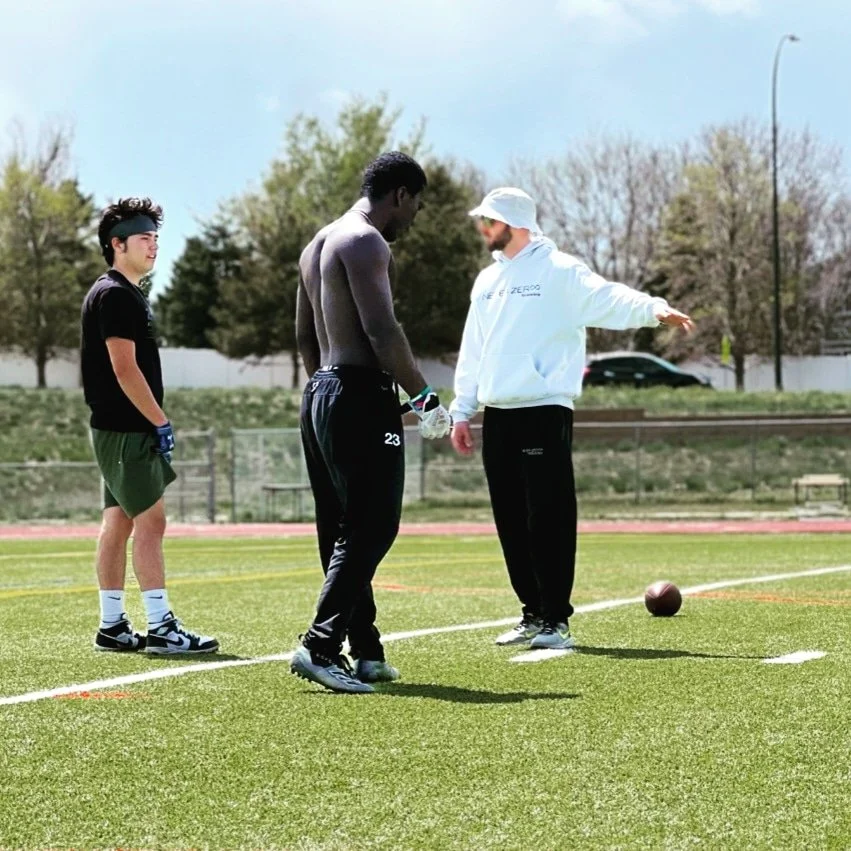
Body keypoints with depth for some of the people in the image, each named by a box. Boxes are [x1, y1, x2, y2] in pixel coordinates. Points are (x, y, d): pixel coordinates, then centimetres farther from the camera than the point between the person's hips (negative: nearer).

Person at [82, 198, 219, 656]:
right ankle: (161, 628, -11)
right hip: (124, 429, -10)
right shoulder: (114, 295, -13)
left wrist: (155, 422, 17)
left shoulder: (128, 294, 18)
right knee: (150, 520, -11)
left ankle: (112, 626, 13)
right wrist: (161, 422, -17)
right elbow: (124, 369, -19)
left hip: (124, 429, 10)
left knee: (118, 522, 10)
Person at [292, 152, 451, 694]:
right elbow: (382, 330, -20)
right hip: (363, 395, -10)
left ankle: (366, 653, 16)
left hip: (321, 392, 10)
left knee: (343, 531, 11)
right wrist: (426, 398, -14)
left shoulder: (319, 244, 19)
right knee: (372, 527, -9)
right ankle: (320, 646, -17)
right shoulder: (367, 242, -11)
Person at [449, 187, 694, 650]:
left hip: (545, 412, -7)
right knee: (512, 521, 9)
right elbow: (473, 352, 21)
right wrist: (461, 411, 17)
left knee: (549, 519, -9)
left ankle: (556, 619, -4)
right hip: (497, 416, 7)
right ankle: (533, 613, 18)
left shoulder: (559, 271, -3)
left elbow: (609, 300, -18)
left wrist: (655, 308, -37)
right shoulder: (487, 280, 18)